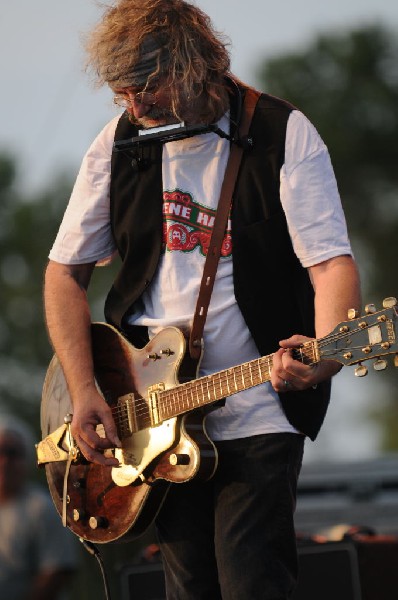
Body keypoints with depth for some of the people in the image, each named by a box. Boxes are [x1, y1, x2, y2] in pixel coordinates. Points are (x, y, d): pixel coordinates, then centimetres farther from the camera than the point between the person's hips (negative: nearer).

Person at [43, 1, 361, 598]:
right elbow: (65, 272, 10)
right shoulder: (119, 143, 4)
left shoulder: (282, 134, -7)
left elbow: (332, 263, -13)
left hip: (257, 413, -4)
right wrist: (83, 391, -3)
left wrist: (326, 356, -34)